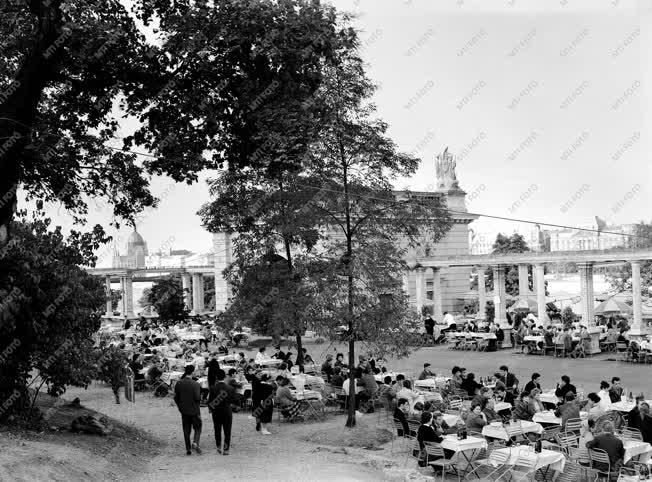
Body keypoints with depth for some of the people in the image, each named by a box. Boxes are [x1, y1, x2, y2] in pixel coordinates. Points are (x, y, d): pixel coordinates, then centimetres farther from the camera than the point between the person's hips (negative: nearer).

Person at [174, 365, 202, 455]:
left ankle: (188, 449, 11)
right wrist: (200, 397, 3)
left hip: (184, 411, 4)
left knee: (186, 430, 10)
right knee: (198, 428, 11)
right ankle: (195, 443, -9)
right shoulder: (195, 384, -14)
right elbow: (197, 398, -19)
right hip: (194, 410, -4)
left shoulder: (178, 384, 0)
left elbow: (176, 398, 5)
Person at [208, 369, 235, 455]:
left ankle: (219, 447, 22)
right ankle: (226, 449, 7)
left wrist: (210, 409, 13)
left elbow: (210, 401, -6)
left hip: (216, 412, 1)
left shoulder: (212, 388, -12)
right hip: (227, 412, -1)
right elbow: (232, 400, -1)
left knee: (217, 430, 19)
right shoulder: (230, 388, -11)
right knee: (227, 431, 7)